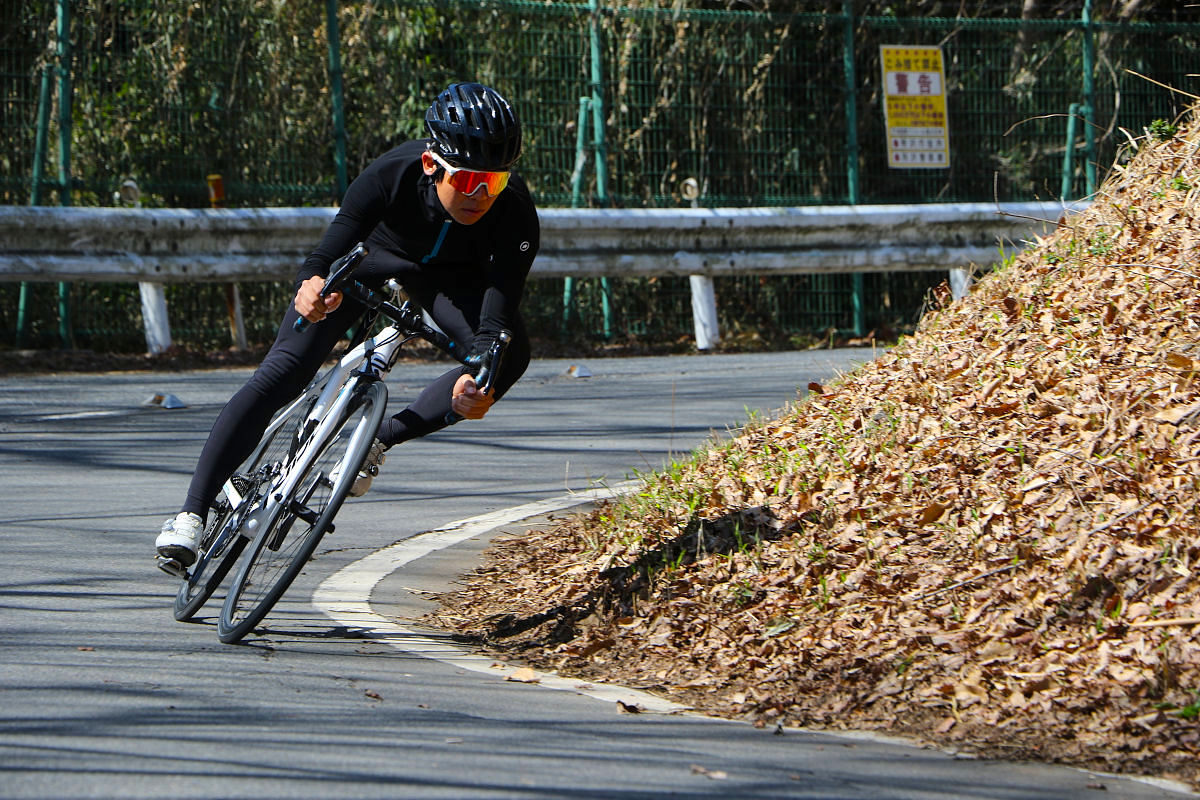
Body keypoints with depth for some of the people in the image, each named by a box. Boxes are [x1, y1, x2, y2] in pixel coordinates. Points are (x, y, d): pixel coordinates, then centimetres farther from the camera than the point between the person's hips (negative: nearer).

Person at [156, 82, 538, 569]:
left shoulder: (516, 213, -36)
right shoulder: (393, 176, -38)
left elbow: (499, 314, -41)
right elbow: (333, 246, -43)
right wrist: (314, 282, -67)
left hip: (449, 273, 2)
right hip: (370, 253, -1)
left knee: (511, 355, -27)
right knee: (284, 371, -17)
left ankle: (382, 439, -9)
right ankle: (193, 511, -13)